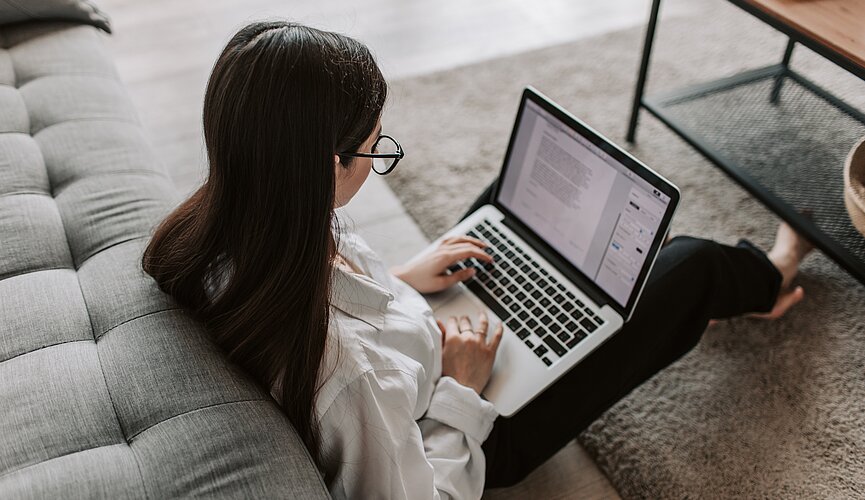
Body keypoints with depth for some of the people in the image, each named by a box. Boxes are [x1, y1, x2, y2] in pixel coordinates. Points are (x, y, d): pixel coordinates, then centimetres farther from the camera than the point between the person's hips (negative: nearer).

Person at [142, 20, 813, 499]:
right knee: (688, 264, 0)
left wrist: (401, 280, -1)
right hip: (482, 433, -7)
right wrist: (461, 388, -20)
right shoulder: (345, 367, -45)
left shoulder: (218, 238, -21)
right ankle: (762, 281, 43)